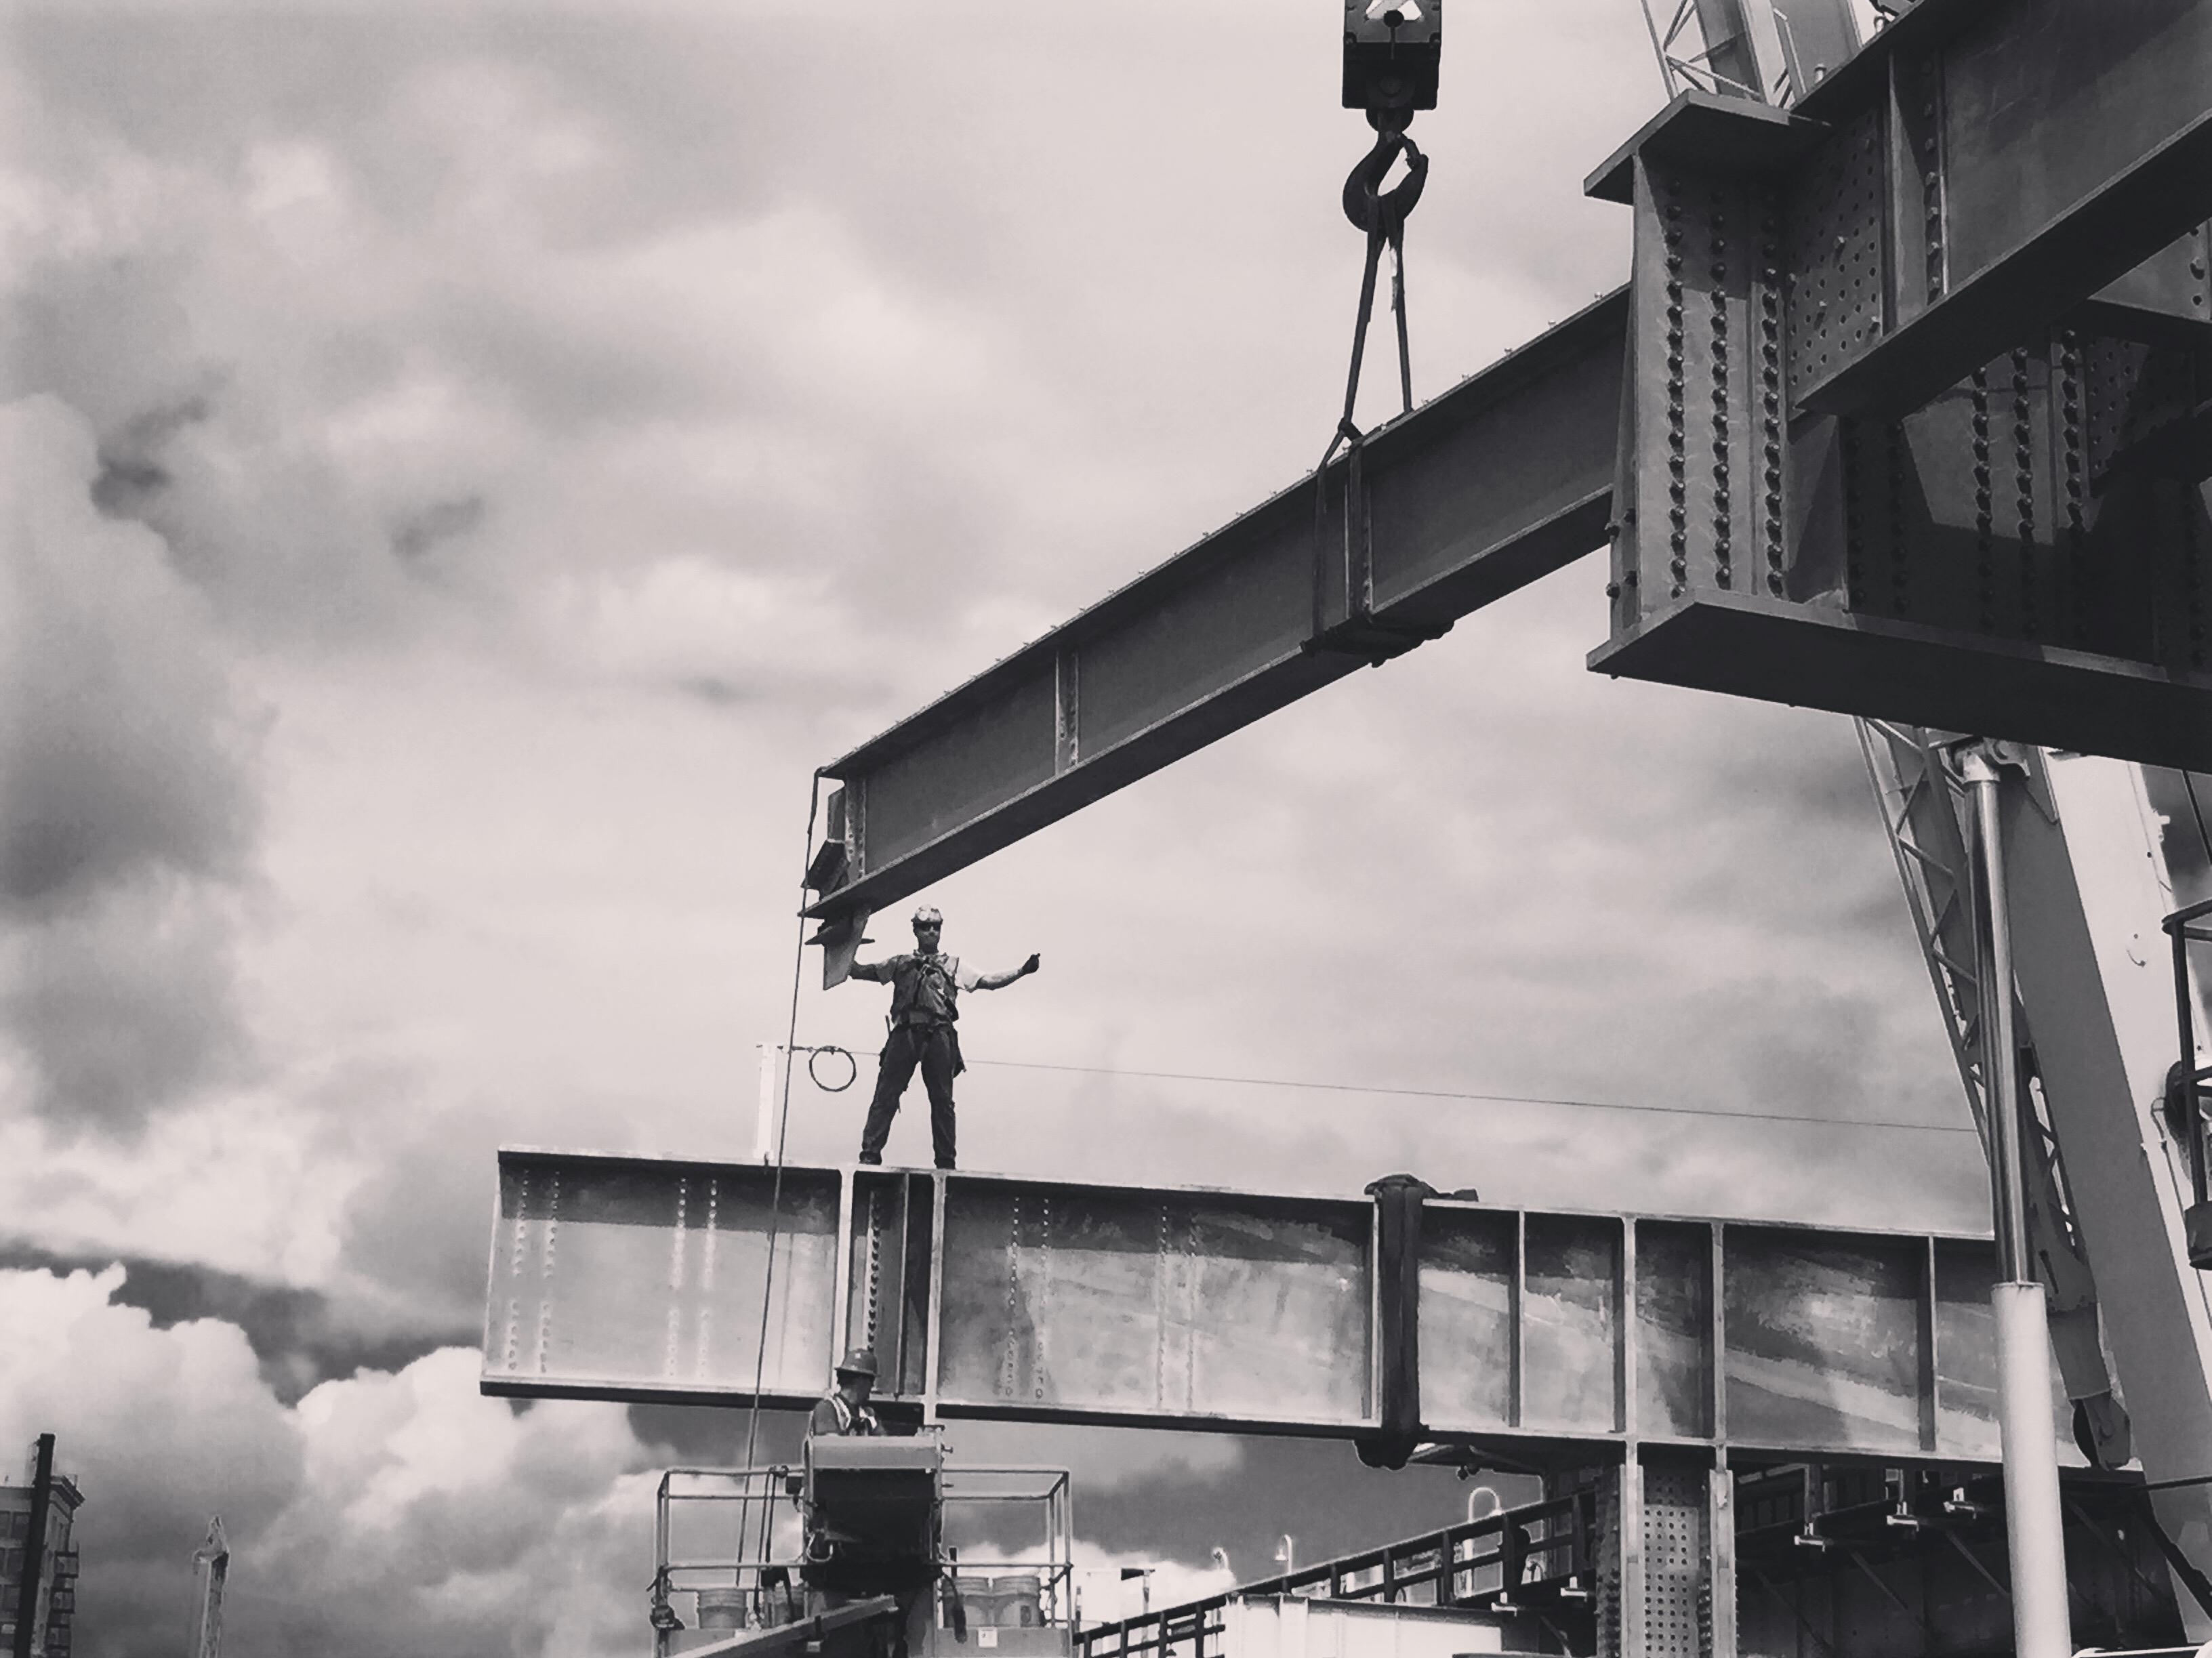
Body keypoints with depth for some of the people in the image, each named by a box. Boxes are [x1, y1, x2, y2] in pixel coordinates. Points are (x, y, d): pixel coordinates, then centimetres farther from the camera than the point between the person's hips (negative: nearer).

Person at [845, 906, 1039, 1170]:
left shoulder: (953, 966, 20)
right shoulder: (901, 964, 21)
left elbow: (989, 981, 13)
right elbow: (859, 971, 21)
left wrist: (1022, 971, 1)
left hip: (939, 1036, 0)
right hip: (904, 1033, 0)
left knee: (942, 1101, 0)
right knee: (885, 1096, -7)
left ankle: (946, 1163, 3)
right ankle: (870, 1155, -8)